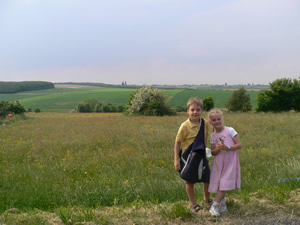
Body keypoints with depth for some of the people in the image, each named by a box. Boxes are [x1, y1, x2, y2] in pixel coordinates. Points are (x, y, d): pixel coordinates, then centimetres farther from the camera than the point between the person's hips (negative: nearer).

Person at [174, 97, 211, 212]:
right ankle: (194, 203, 26)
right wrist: (176, 159, -14)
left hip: (201, 156, 4)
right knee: (190, 182, 7)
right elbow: (177, 142, -12)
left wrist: (204, 148, 14)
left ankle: (207, 198, 39)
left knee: (208, 179, 12)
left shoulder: (205, 123, -6)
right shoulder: (184, 126, -19)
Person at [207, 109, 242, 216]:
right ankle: (222, 204, 18)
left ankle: (215, 206, -5)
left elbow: (239, 145, -5)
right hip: (219, 161, 4)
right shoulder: (213, 136, 7)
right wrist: (218, 149, -15)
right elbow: (213, 152, 7)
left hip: (230, 161, -4)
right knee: (218, 183, 1)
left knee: (224, 183, -10)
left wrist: (228, 148, -19)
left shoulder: (230, 130, -4)